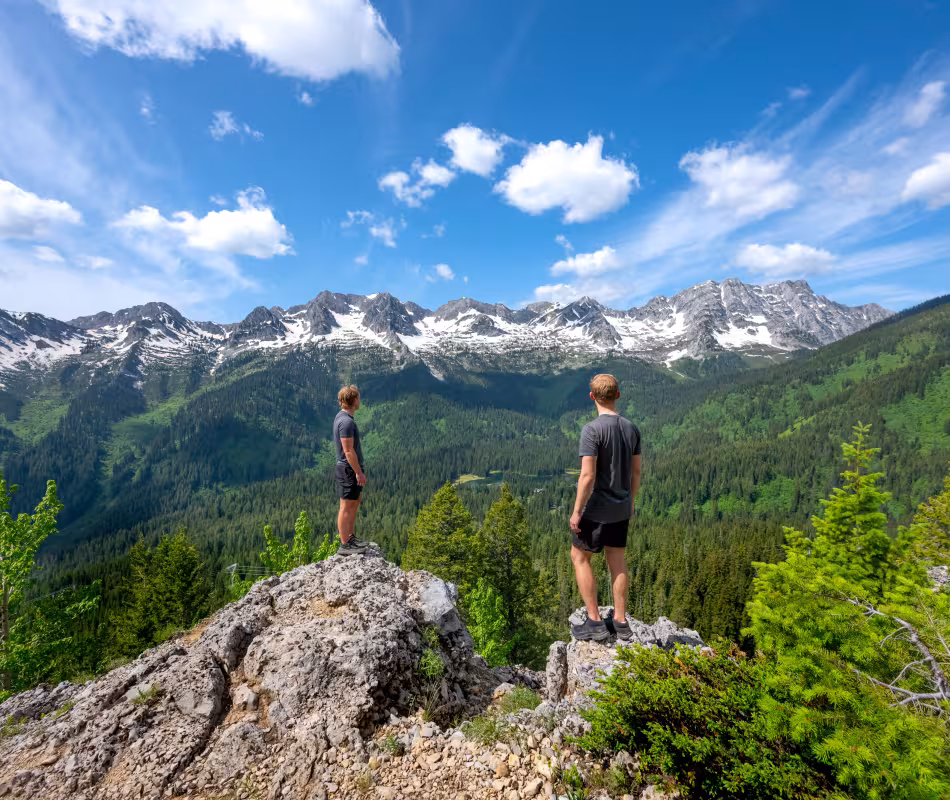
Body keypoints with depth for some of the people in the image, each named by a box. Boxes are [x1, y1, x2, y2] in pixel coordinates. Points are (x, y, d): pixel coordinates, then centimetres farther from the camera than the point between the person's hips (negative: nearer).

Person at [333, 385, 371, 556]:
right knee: (346, 507, -2)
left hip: (352, 468, 10)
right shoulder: (346, 422, -22)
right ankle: (344, 545, 7)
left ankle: (351, 537, 30)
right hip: (349, 469, -10)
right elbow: (349, 451, -24)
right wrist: (359, 472, -19)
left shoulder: (342, 417, 10)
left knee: (355, 503, 19)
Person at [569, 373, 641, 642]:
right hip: (622, 509, 7)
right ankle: (620, 621, 27)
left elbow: (587, 476, -22)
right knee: (617, 559, 17)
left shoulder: (592, 430, -20)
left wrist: (576, 511, -14)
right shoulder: (631, 429, 1)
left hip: (596, 509, -6)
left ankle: (595, 622, 14)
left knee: (580, 557, 10)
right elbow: (636, 472, 8)